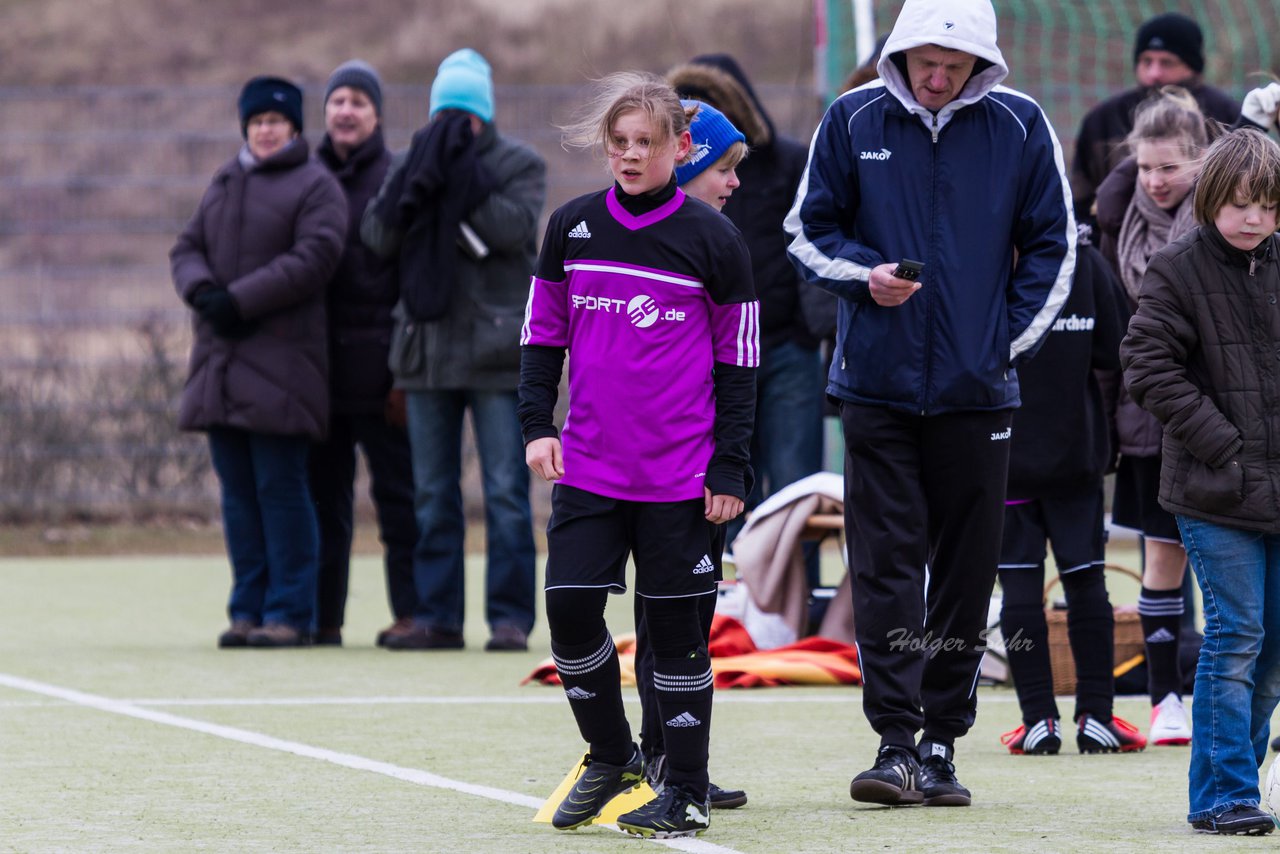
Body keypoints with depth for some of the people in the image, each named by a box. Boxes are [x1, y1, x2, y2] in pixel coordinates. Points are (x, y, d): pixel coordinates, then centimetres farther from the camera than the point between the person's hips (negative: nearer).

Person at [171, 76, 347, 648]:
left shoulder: (315, 186, -2)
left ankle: (290, 615, -4)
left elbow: (313, 260, -14)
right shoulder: (224, 183, 20)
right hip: (220, 362, 7)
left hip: (281, 361, -6)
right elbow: (187, 248, 14)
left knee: (281, 488, -7)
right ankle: (249, 610, 11)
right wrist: (201, 290, -8)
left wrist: (239, 300, -18)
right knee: (237, 492, 7)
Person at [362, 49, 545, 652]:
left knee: (505, 493, -5)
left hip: (496, 348, -4)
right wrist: (419, 180, -13)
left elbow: (516, 226, -15)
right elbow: (377, 235, -1)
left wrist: (461, 178, -17)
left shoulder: (519, 165, 3)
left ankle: (509, 618, -4)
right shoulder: (411, 164, 13)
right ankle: (437, 618, 10)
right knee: (432, 495, 6)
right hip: (427, 347, 4)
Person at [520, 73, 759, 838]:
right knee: (570, 611, -4)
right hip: (589, 466, 3)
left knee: (678, 629, 1)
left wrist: (730, 468, -4)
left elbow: (738, 361, 0)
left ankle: (686, 792, 11)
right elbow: (543, 335, 13)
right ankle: (611, 758, 18)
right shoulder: (573, 228, 5)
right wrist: (537, 425, 1)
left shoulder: (714, 240, -3)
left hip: (682, 478, -3)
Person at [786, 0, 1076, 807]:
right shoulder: (853, 121, 2)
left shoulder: (1020, 127, 1)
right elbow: (809, 229, 10)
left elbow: (1053, 245, 8)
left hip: (977, 387, 1)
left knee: (966, 570, 4)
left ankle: (941, 745, 12)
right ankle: (897, 742, -6)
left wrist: (1010, 339, 0)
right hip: (878, 381, -1)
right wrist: (864, 275, -10)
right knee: (885, 565, -7)